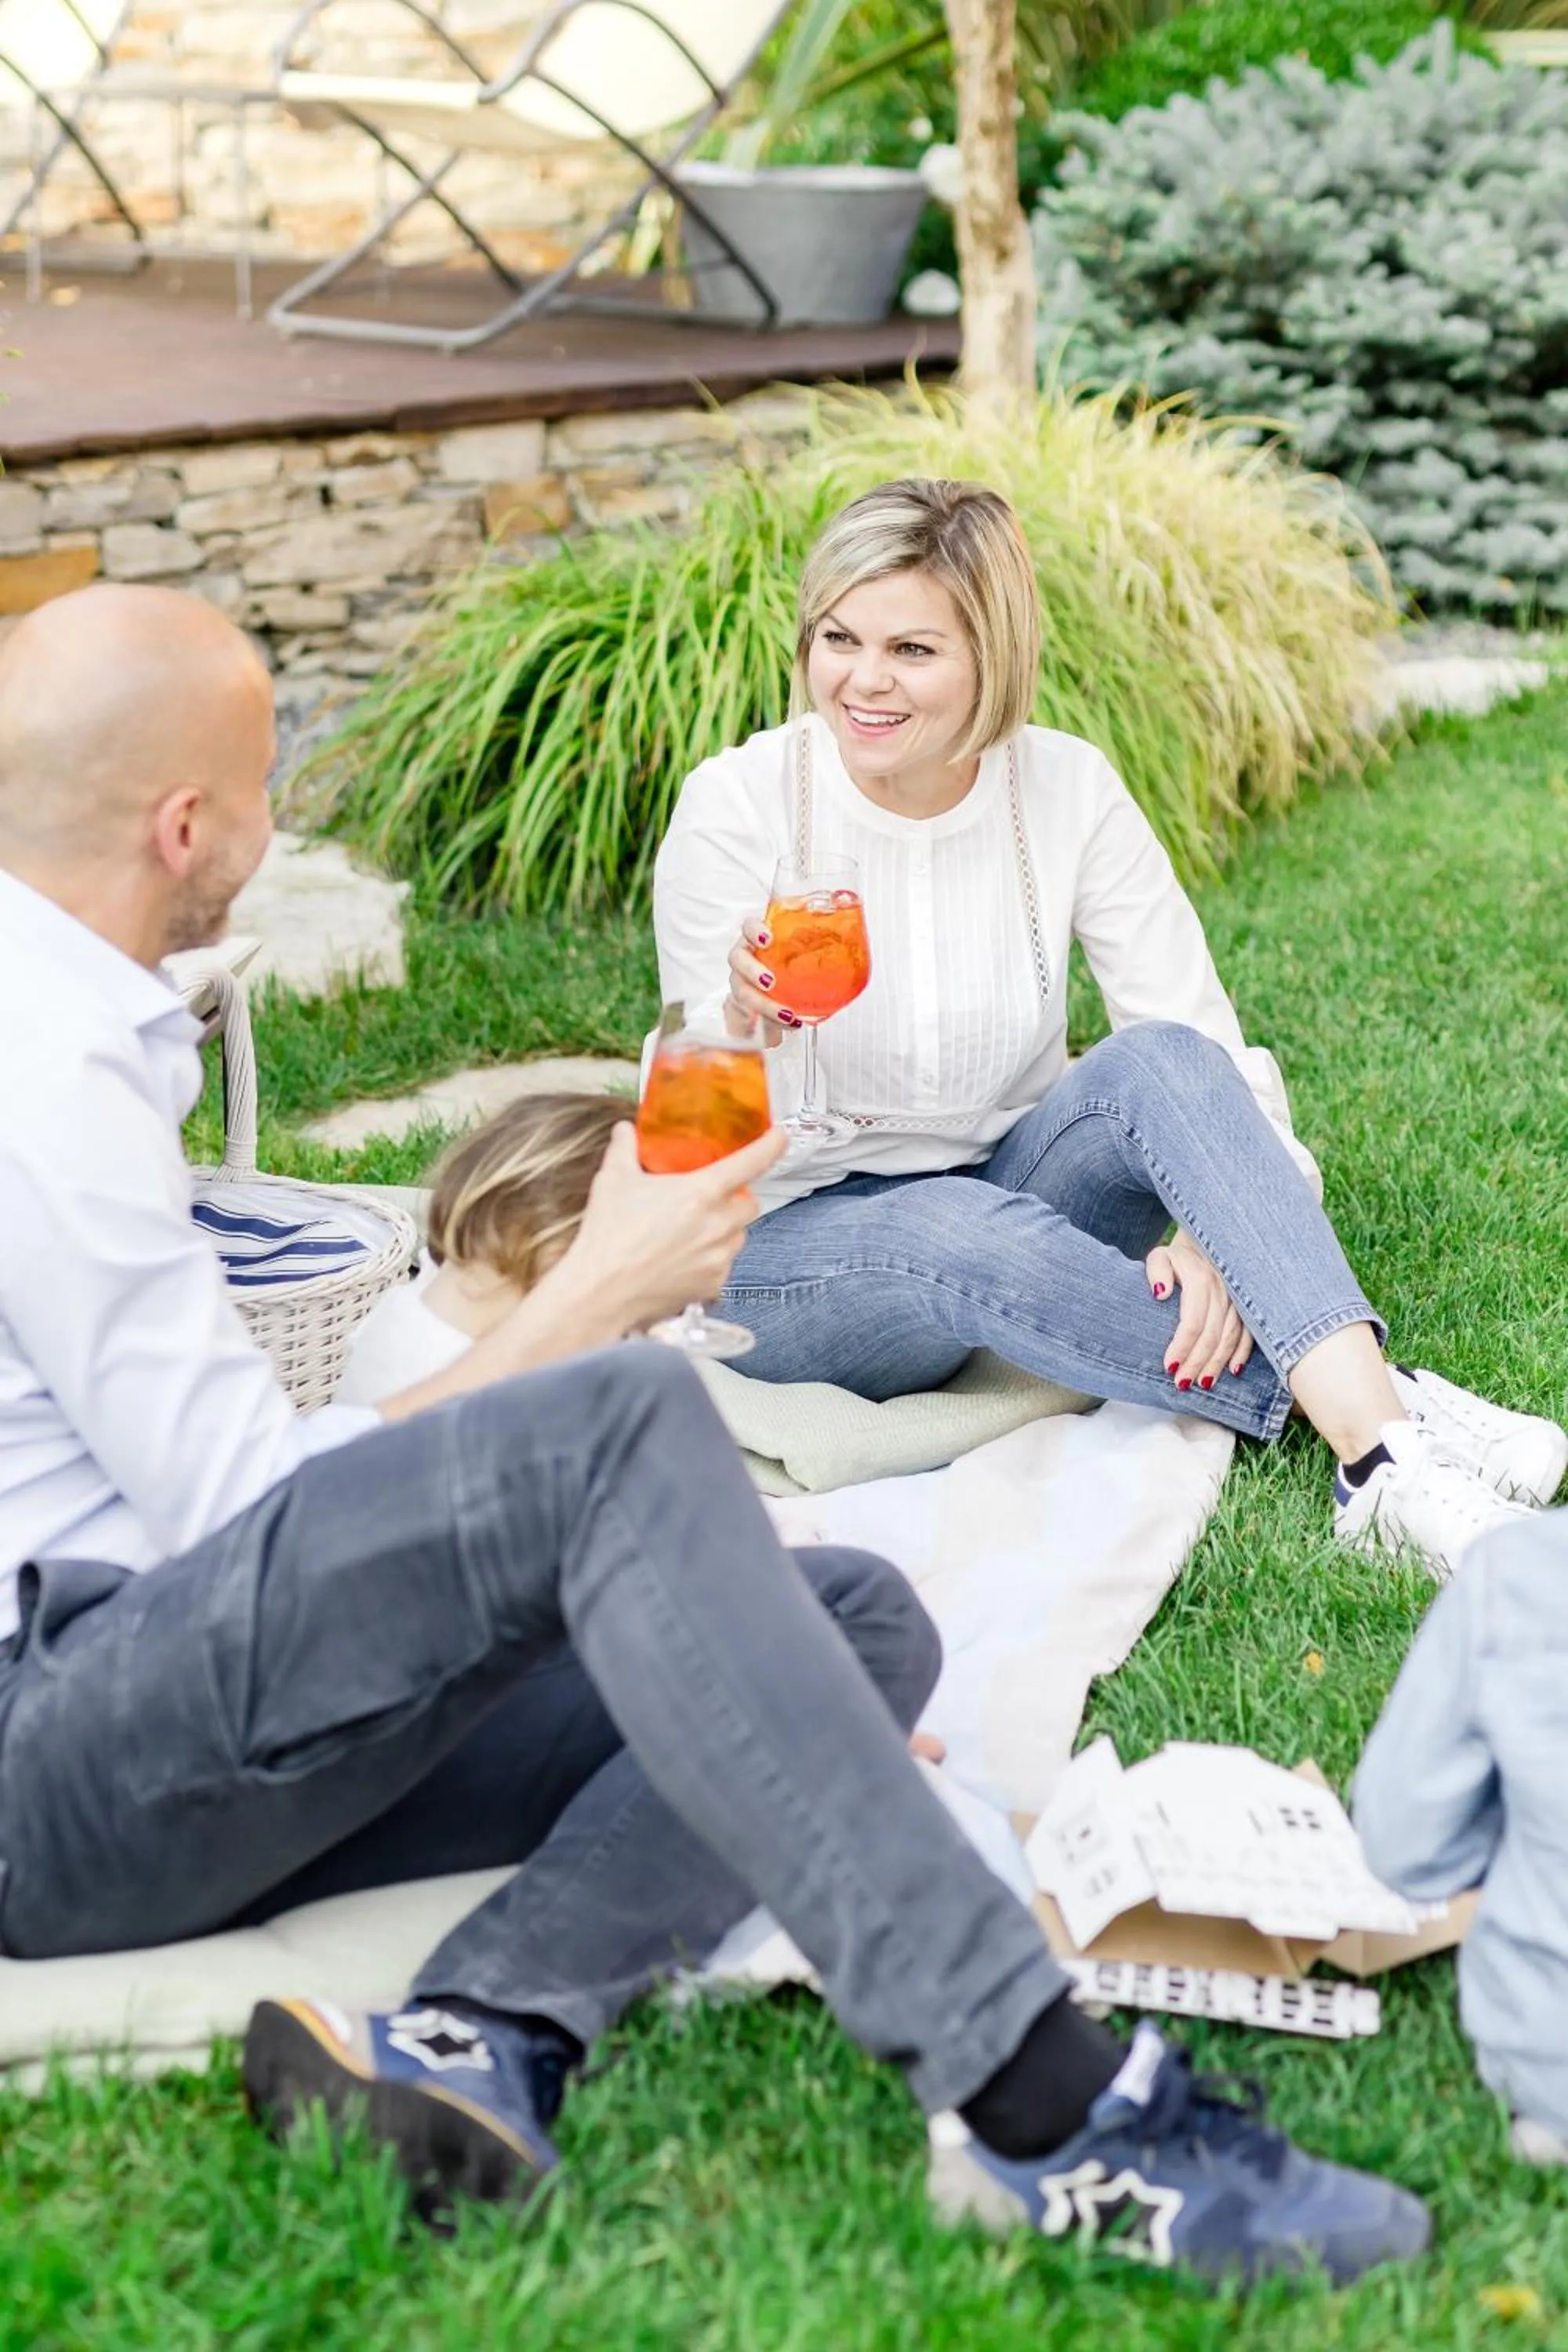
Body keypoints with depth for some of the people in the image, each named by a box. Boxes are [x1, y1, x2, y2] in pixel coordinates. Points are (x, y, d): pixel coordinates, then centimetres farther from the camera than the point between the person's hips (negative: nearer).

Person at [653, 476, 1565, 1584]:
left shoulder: (1066, 788, -9)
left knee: (1159, 1061, -28)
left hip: (1012, 1196, 2)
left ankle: (1369, 1415, -42)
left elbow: (1205, 1047, -12)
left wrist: (1221, 1231, -32)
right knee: (964, 1230, -37)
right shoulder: (735, 805, -14)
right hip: (793, 1244, -2)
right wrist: (746, 1029, -37)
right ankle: (1375, 1414, -35)